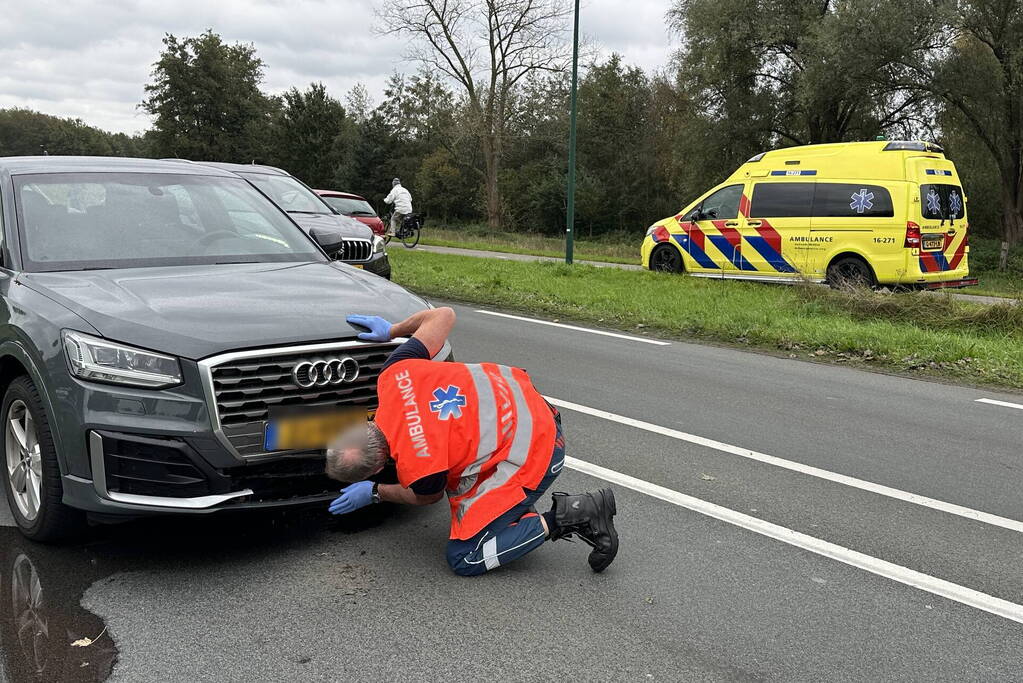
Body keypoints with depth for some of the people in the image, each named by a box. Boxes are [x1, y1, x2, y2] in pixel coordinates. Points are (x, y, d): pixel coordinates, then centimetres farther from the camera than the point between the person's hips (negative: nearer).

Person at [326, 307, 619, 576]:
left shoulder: (417, 467, -27)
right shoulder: (393, 375, -14)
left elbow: (429, 497, 0)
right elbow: (444, 315, -3)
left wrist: (374, 493, 13)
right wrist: (392, 330, 10)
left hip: (530, 453, -9)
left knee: (464, 559, -1)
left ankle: (566, 517, -4)